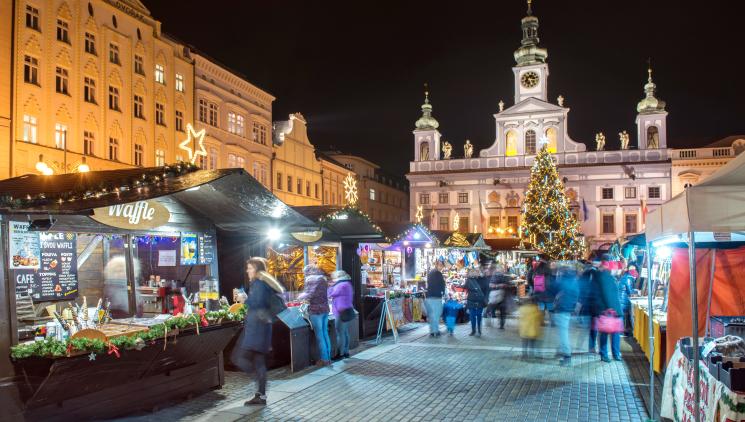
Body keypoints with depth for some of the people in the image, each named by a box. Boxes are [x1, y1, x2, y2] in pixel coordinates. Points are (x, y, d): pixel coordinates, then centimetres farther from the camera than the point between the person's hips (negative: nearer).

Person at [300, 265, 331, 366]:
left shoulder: (311, 280, -8)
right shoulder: (323, 280, 16)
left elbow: (310, 294, -18)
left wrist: (301, 296, 0)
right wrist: (307, 297, 19)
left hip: (316, 310, -8)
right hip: (325, 309, 8)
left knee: (319, 335, -2)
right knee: (325, 333, 11)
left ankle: (324, 359, 0)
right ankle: (328, 357, 14)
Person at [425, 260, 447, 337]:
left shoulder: (430, 273, 14)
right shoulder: (438, 273, -11)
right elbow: (442, 284, -7)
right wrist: (443, 293, 8)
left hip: (429, 297, 7)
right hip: (436, 297, -7)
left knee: (431, 315, 11)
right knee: (436, 315, -1)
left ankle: (432, 331, 14)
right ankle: (435, 331, 0)